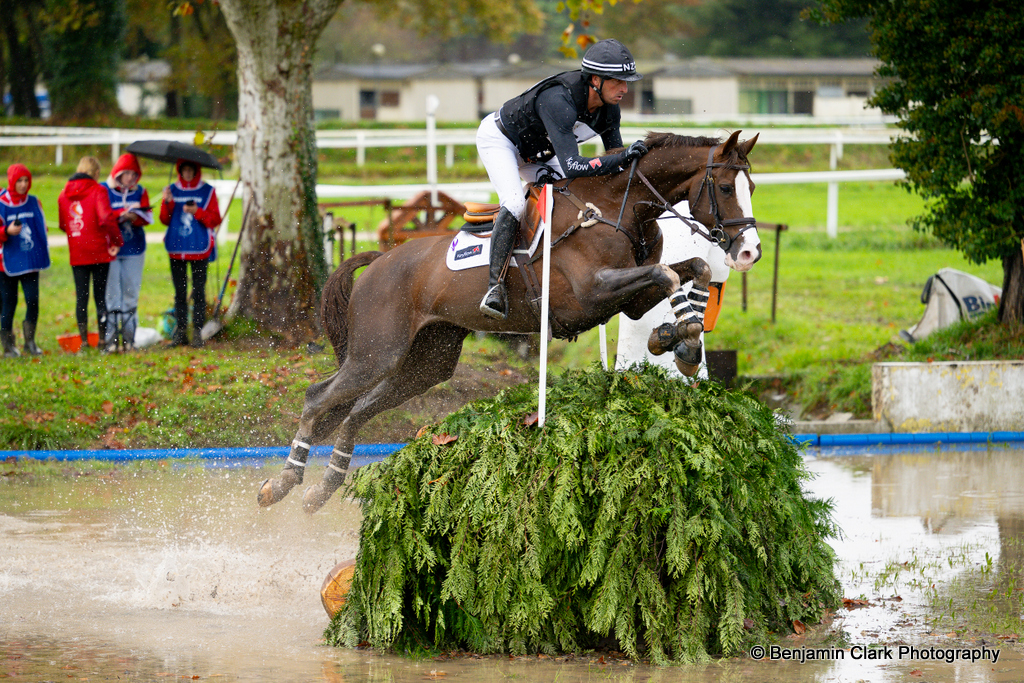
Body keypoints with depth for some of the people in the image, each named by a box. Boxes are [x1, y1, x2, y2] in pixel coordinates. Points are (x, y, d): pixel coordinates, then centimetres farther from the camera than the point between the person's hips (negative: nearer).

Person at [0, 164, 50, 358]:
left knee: (33, 300, -7)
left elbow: (42, 228, 19)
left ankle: (30, 342, 7)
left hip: (30, 262, 3)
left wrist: (43, 253, 14)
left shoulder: (33, 203, 8)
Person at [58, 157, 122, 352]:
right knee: (100, 295, 3)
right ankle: (103, 337, 2)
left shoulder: (64, 194, 8)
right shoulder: (97, 191, -8)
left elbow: (63, 224, 14)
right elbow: (106, 218, -20)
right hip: (99, 251, -3)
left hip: (76, 253, 3)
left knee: (81, 296, 6)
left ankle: (84, 339, 3)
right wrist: (117, 241, -11)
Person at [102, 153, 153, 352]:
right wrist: (124, 213, -21)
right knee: (111, 294, -7)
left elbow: (148, 217, -1)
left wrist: (135, 217, -22)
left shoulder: (140, 192, 10)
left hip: (134, 250, 3)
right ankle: (110, 339, -5)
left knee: (131, 294, 5)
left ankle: (129, 339, 10)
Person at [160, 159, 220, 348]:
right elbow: (165, 220, 6)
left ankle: (198, 332, -1)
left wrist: (197, 212, -15)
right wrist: (167, 203, -11)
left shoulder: (207, 191, 4)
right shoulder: (172, 190, 10)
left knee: (198, 291, -4)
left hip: (199, 248, -2)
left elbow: (215, 220, 0)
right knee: (180, 292, 5)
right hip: (177, 249, 2)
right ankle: (181, 331, 10)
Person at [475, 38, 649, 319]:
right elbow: (572, 167, -48)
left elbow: (615, 163, -3)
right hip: (498, 139, -9)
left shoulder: (609, 109, -17)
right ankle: (495, 288, -28)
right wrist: (624, 157, -51)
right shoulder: (559, 101, -41)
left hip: (538, 154, 9)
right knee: (514, 204, -28)